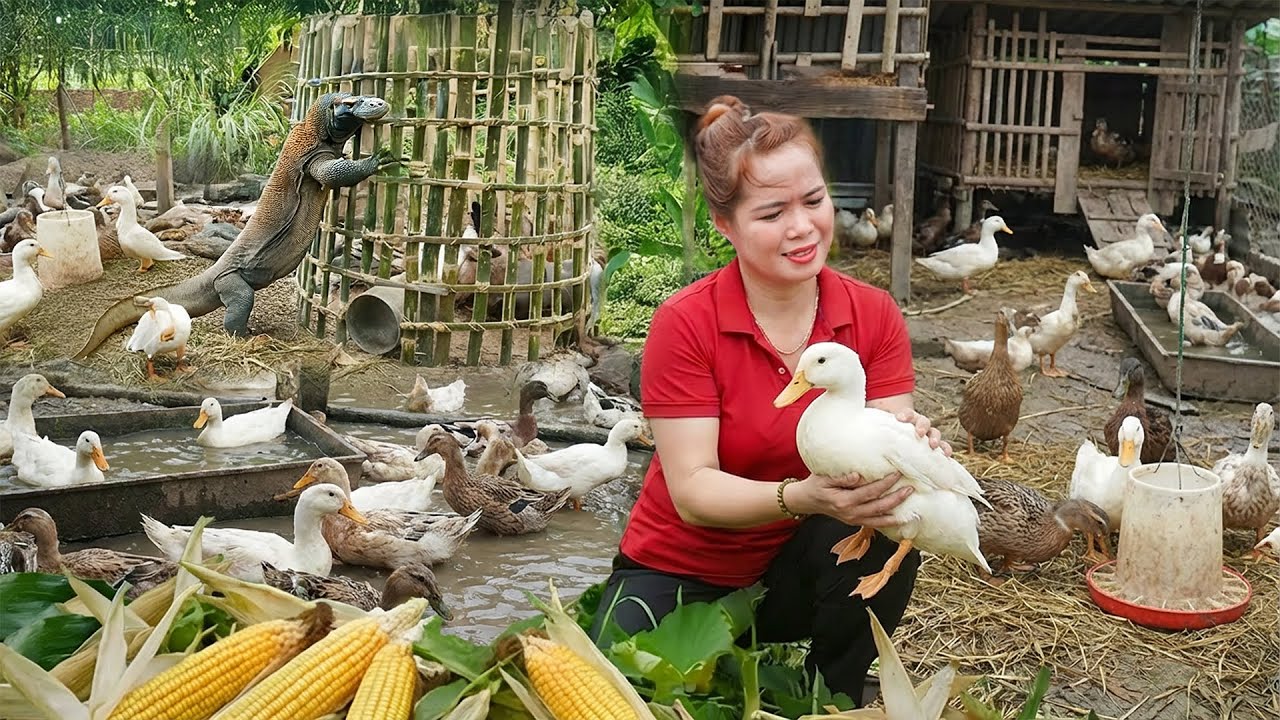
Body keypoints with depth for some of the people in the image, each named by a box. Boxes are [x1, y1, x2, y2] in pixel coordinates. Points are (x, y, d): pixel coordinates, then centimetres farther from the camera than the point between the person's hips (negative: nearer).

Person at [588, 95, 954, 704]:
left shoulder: (875, 315, -9)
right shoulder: (686, 324, -19)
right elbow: (693, 491, -23)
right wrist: (802, 497, -41)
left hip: (794, 570, 2)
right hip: (680, 573, -2)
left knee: (882, 529, -29)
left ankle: (831, 700, -3)